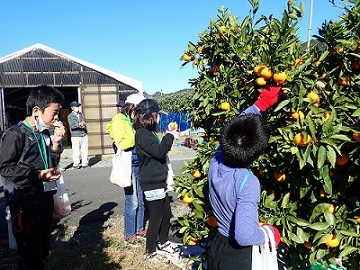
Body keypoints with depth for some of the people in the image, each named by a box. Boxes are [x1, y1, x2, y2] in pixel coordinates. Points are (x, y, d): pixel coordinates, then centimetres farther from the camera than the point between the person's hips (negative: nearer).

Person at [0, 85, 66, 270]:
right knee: (30, 253, 2)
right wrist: (37, 175, -22)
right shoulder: (16, 134, -13)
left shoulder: (44, 134, 9)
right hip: (25, 202, -7)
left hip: (45, 198, 7)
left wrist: (56, 143, -1)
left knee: (42, 249, 18)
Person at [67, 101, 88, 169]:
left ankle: (84, 163, 12)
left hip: (84, 135, 4)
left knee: (84, 150, 4)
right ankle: (76, 164, 9)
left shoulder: (81, 114, 13)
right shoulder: (70, 116, -1)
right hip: (75, 136, -4)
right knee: (76, 151, -2)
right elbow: (71, 126, -12)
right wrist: (79, 124, -26)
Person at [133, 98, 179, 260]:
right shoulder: (142, 134, -18)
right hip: (152, 184, -10)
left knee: (166, 215, 20)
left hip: (159, 181, 10)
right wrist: (169, 136, -14)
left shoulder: (148, 132, 12)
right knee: (156, 218, 4)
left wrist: (168, 137, 7)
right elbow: (159, 151, -26)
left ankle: (163, 243, 39)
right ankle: (150, 252, 22)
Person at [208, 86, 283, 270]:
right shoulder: (248, 182, -30)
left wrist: (260, 104, 7)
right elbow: (244, 235, -34)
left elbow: (234, 130, 2)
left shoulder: (216, 162, -14)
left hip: (216, 247, 6)